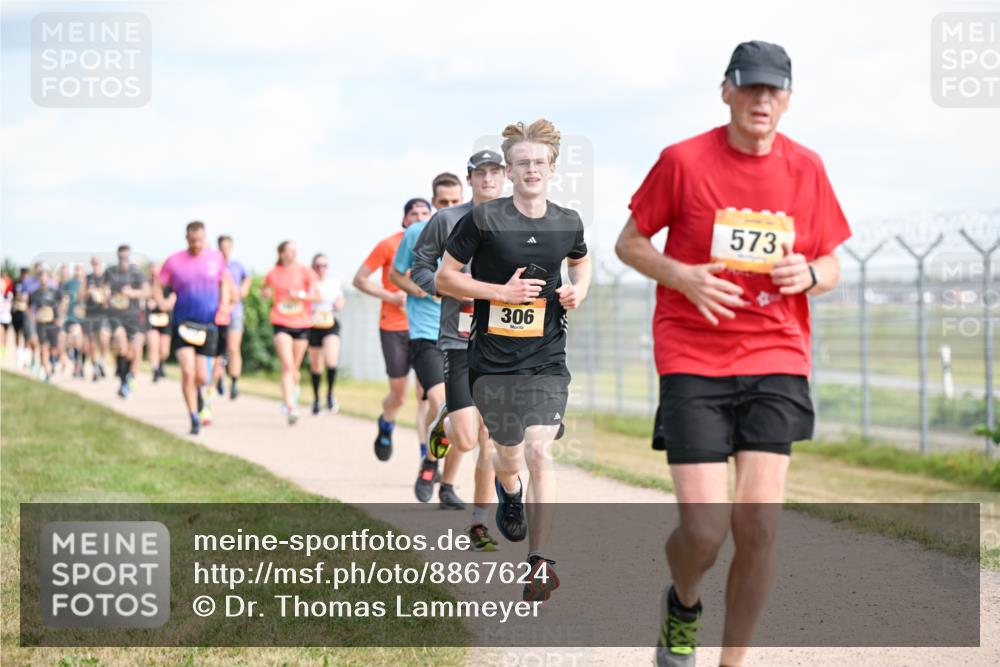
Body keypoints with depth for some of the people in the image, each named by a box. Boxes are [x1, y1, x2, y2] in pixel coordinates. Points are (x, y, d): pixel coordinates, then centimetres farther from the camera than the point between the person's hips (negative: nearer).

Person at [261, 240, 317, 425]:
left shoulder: (306, 272, 0)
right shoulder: (273, 274, 3)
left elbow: (316, 295, -3)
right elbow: (264, 291, 22)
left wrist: (301, 295, -19)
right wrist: (265, 292, -1)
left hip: (302, 325, 1)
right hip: (281, 324, -1)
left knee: (295, 367, 11)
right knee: (287, 365, -15)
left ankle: (293, 388, 44)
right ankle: (290, 407, -20)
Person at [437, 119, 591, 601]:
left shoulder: (568, 223, 4)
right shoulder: (484, 219, -7)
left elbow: (580, 261, 26)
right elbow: (445, 277, -2)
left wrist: (579, 289, 4)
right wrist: (501, 291, -14)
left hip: (547, 359, 1)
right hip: (493, 360, -1)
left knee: (539, 453, -12)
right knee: (509, 455, 11)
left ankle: (539, 563, -7)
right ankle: (509, 492, 51)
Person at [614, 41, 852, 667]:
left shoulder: (807, 169, 5)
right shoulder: (683, 161, -3)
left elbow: (831, 266, 14)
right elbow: (629, 243, 6)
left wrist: (810, 274, -10)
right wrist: (682, 276, -13)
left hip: (777, 360, 2)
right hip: (693, 362, -2)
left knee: (760, 523, -9)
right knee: (704, 530, -9)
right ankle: (683, 606, 27)